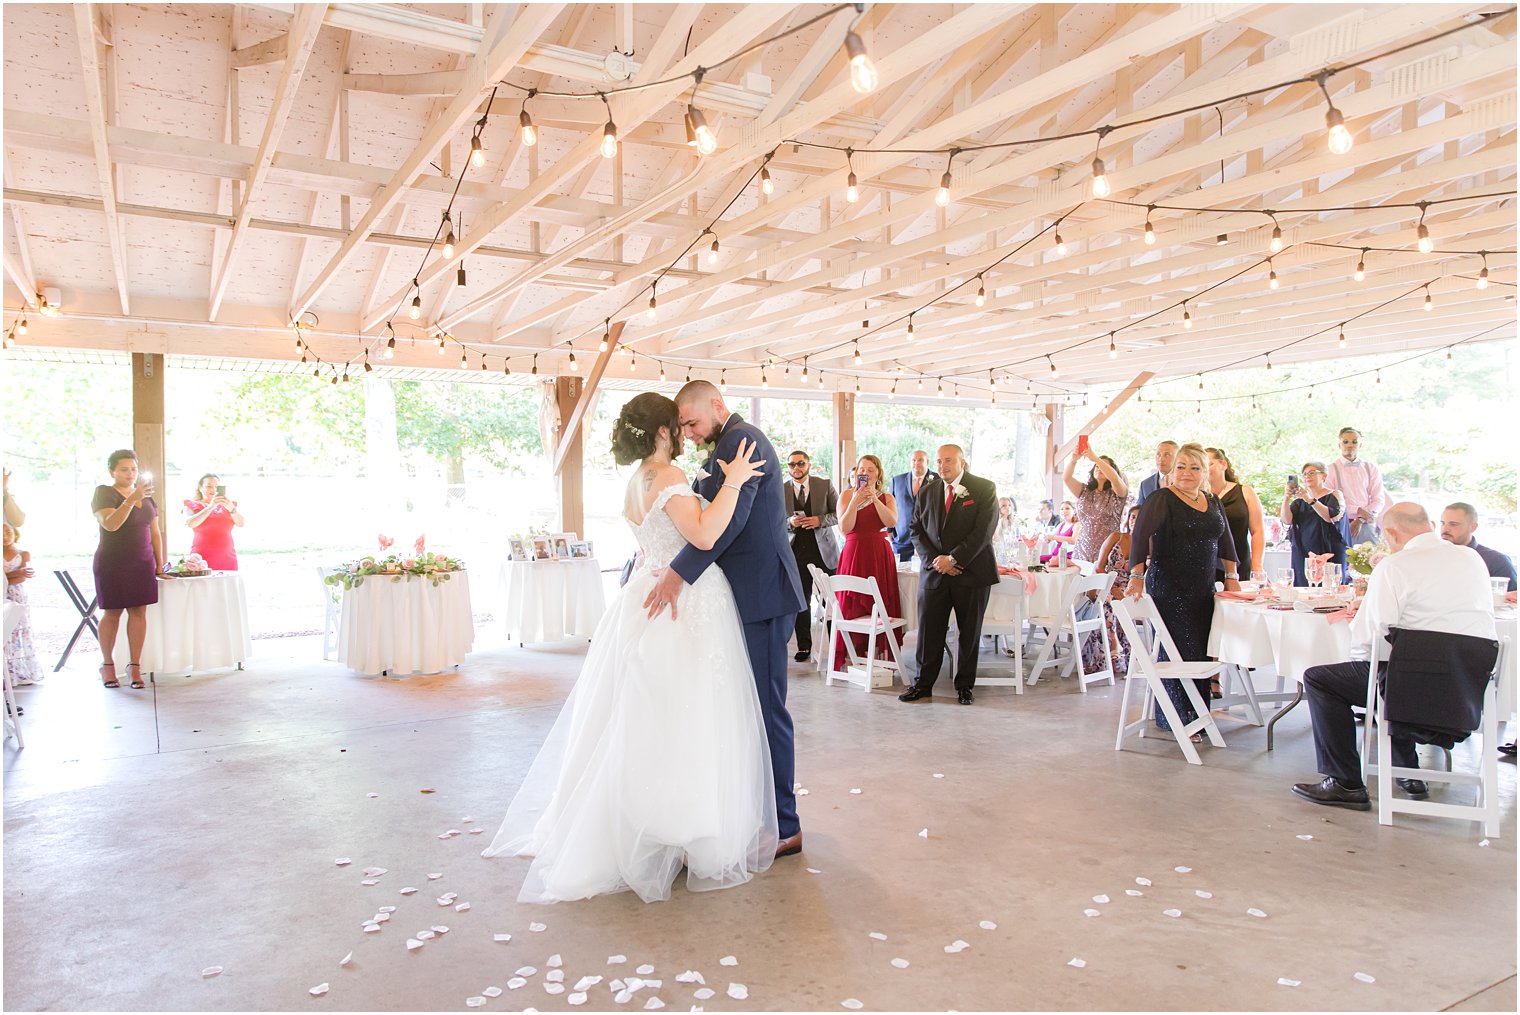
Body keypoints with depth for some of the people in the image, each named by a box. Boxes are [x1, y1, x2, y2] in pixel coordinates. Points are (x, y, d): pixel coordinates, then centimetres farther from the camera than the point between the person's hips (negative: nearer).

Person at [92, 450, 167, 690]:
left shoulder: (146, 495, 12)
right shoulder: (104, 493, -5)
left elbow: (155, 532, 15)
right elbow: (110, 524, -22)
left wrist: (160, 563, 11)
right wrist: (132, 499, -32)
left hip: (142, 564, 4)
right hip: (112, 564, -4)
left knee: (139, 611, 0)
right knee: (112, 613, 2)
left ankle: (134, 665, 3)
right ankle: (107, 664, 17)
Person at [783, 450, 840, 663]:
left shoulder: (825, 485, 1)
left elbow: (839, 514, 3)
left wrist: (820, 520, -14)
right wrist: (789, 522, -12)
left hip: (824, 549, -1)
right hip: (796, 550, 1)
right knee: (801, 600, 5)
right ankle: (804, 646, 15)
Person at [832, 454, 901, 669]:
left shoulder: (887, 497, 10)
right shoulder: (848, 495, 3)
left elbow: (892, 522, -9)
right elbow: (844, 529, -7)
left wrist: (875, 499, -17)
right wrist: (855, 501, -16)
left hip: (881, 556, 2)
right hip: (854, 554, -2)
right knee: (853, 607, -1)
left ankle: (879, 656, 11)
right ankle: (852, 658, 6)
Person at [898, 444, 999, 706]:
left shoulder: (984, 489, -2)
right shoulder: (928, 491, 10)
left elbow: (983, 531, -11)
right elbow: (917, 530, 7)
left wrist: (953, 559, -15)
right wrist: (934, 560, -8)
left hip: (972, 572, -3)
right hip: (934, 573, 3)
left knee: (970, 632, 7)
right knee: (928, 630, 3)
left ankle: (965, 685, 19)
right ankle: (923, 684, 14)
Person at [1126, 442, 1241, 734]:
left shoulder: (1213, 503, 14)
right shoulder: (1162, 500, -7)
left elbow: (1225, 540, 21)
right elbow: (1140, 535, -17)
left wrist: (1232, 575, 14)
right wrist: (1137, 574, -26)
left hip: (1203, 590, 7)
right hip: (1169, 589, -6)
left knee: (1201, 652, 6)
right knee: (1179, 653, -8)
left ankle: (1195, 716, 16)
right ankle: (1176, 720, 2)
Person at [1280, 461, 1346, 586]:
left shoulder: (1334, 495, 5)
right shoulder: (1299, 499, 14)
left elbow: (1332, 517, -14)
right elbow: (1287, 520, -1)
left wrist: (1310, 500, -25)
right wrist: (1286, 499, -17)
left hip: (1329, 554, -3)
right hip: (1303, 555, 3)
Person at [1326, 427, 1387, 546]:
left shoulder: (1371, 468, 10)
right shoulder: (1331, 470, 2)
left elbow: (1379, 500, 5)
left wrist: (1360, 520, -7)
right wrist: (1357, 510, -13)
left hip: (1367, 525, 2)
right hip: (1342, 526, -2)